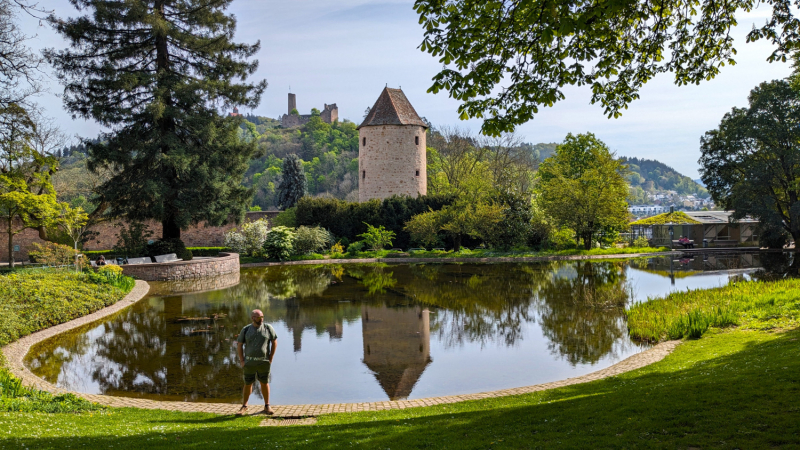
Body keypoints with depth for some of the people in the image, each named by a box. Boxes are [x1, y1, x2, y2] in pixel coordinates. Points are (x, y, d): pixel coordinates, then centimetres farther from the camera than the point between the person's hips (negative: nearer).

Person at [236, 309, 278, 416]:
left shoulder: (268, 328, -5)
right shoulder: (246, 330, -4)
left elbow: (274, 342, 0)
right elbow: (239, 345, 1)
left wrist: (271, 359, -3)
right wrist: (242, 361, -5)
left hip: (264, 362, 0)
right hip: (249, 362, 0)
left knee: (265, 383, 8)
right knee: (248, 384, 8)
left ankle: (267, 406, 20)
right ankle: (244, 406, 24)